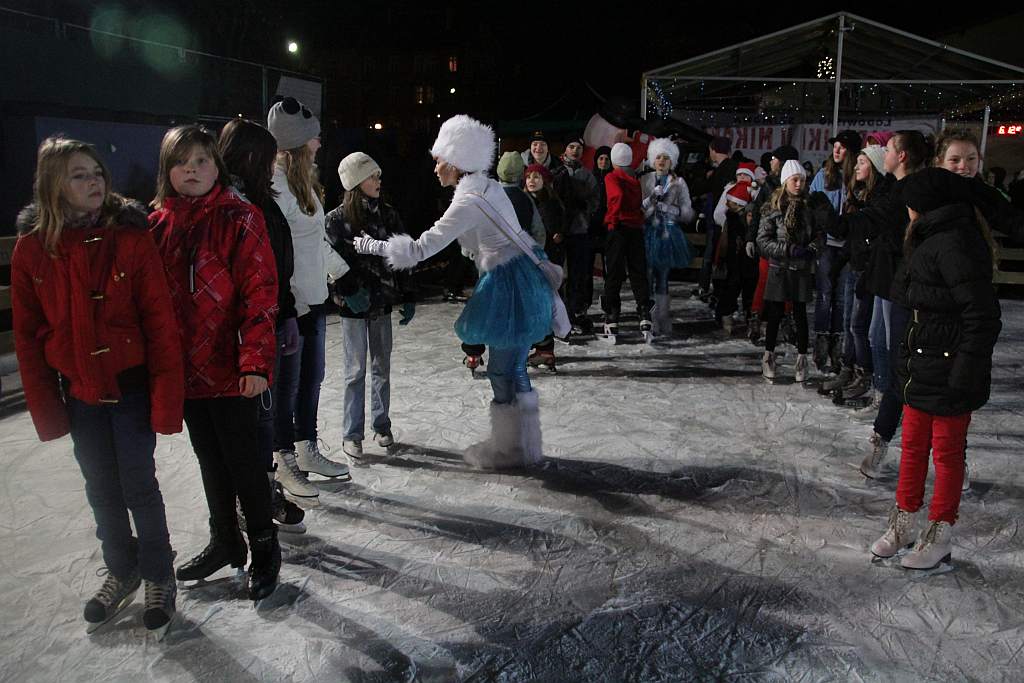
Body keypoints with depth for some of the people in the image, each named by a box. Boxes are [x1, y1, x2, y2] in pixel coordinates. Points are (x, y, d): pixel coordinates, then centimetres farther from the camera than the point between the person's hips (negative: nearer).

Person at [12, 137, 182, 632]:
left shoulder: (131, 237, -11)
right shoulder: (32, 248, -4)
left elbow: (160, 322, -12)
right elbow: (27, 334, 1)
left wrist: (165, 397, -15)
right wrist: (46, 407, 0)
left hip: (131, 387, -3)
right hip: (80, 394, 3)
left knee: (139, 488, 6)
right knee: (102, 491, 16)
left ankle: (158, 577, 26)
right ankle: (122, 573, 36)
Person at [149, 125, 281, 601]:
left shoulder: (240, 219, -9)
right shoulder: (158, 223, 5)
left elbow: (260, 294, -14)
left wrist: (256, 361, -22)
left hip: (231, 370, -5)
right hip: (185, 369, 5)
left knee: (243, 462, 5)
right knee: (210, 460, 19)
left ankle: (264, 548, 24)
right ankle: (225, 542, 37)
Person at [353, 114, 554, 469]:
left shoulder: (468, 201, -18)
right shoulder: (486, 186, 10)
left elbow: (422, 248, -17)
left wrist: (371, 246, -8)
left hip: (511, 285, -9)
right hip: (521, 274, 9)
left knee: (504, 371, 2)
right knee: (510, 369, 16)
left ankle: (512, 450, 14)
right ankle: (515, 441, 28)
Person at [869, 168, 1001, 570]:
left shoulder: (954, 244, -21)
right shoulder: (933, 240, 10)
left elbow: (983, 317, -23)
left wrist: (965, 375, -22)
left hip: (949, 370, -9)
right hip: (921, 364, 9)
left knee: (946, 451, 6)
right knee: (913, 445, 16)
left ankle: (940, 537, 22)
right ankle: (903, 525, 30)